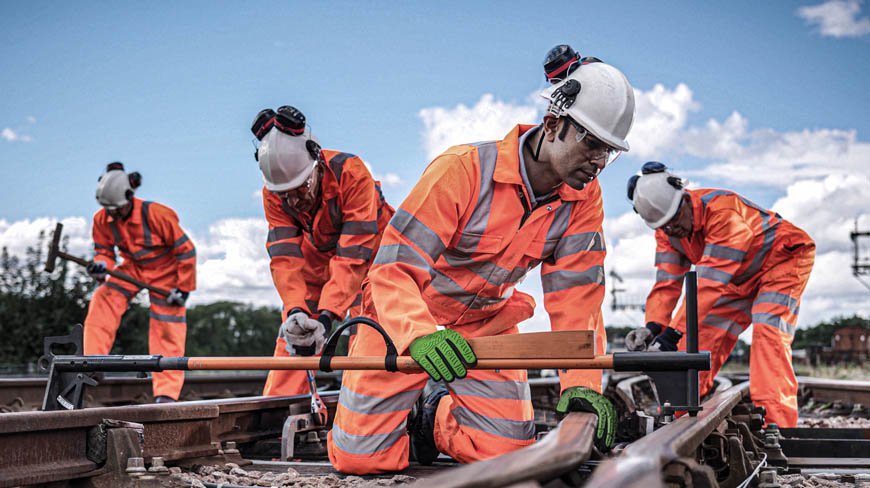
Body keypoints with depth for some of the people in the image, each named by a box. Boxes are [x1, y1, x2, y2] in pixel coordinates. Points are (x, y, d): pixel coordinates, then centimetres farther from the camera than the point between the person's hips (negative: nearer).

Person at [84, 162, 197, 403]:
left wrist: (183, 288, -18)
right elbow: (104, 249, 1)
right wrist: (101, 265, -25)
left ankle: (167, 392, 1)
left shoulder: (156, 214, -30)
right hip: (133, 267, 5)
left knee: (166, 330, -5)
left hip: (165, 271, -5)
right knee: (102, 301, -17)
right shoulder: (102, 219, -15)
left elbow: (186, 250, -21)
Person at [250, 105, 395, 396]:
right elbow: (284, 257, -27)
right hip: (317, 260, 4)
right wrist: (295, 309, -45)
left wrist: (327, 314, -46)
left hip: (366, 256, -4)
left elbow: (353, 255, -38)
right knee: (292, 333, -4)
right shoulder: (273, 195, -21)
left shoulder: (351, 173, -35)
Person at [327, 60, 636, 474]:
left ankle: (436, 417, 22)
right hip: (403, 318, -4)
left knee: (507, 450, -8)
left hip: (487, 324, 4)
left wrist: (581, 384, -24)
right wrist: (420, 335, -48)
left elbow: (575, 296, -11)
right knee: (361, 458, -7)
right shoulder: (463, 168, -27)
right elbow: (394, 268, -30)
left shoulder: (583, 199, -10)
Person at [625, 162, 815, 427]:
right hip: (738, 279, 7)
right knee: (701, 334, -2)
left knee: (767, 332, -26)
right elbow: (667, 284, -16)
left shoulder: (723, 211, -38)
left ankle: (775, 424, -30)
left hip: (782, 260, -7)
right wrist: (653, 327, -35)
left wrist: (672, 333, -46)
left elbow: (709, 282, -42)